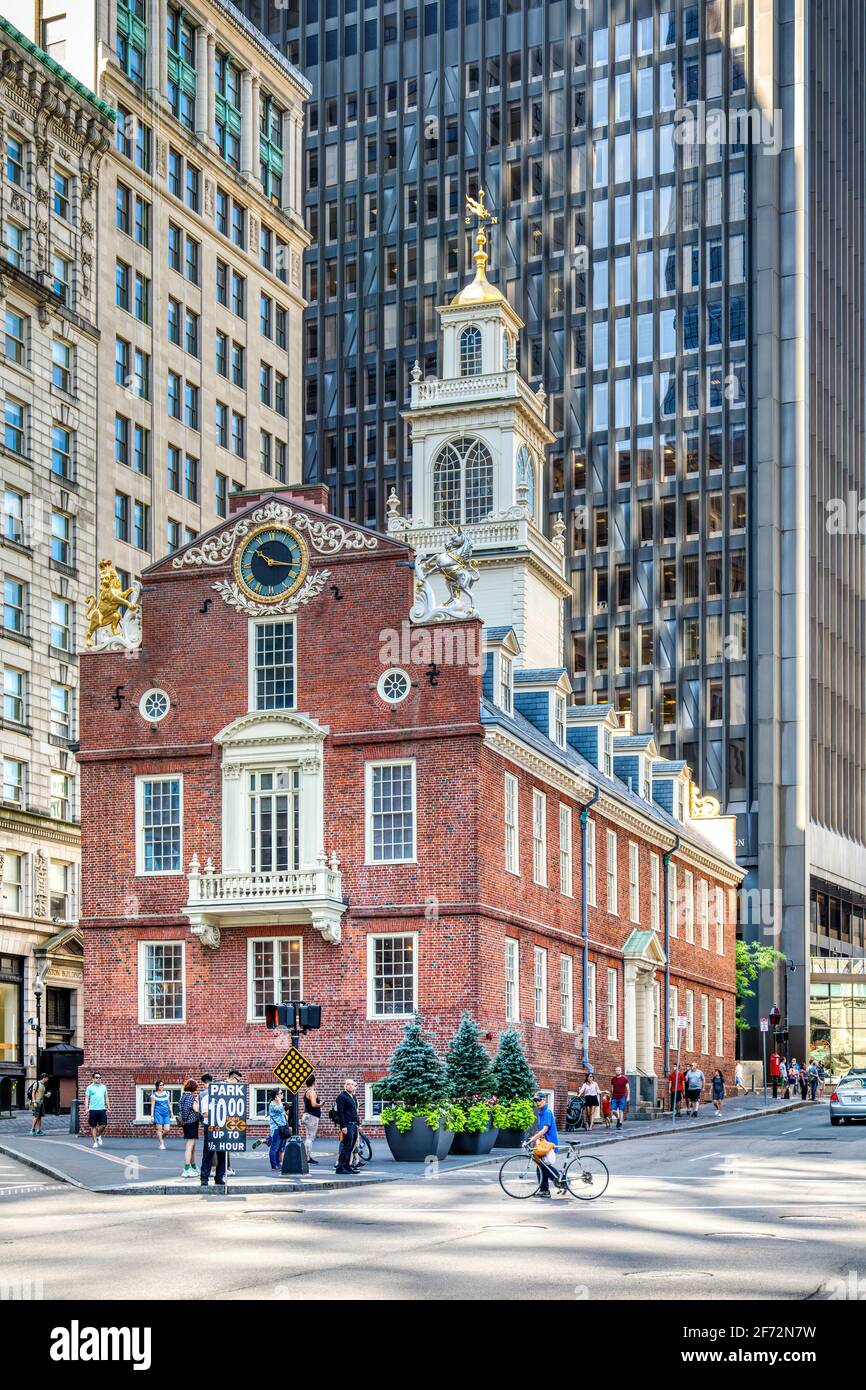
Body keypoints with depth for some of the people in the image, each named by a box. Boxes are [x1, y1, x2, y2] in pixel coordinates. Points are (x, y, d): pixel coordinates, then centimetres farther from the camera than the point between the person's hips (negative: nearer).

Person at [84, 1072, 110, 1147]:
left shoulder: (103, 1087, 14)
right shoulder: (90, 1087, 4)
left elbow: (106, 1098, 17)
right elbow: (86, 1098, 1)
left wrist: (108, 1108, 11)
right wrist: (87, 1108, -9)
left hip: (102, 1109, 2)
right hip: (93, 1109, -2)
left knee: (103, 1125, -6)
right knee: (93, 1126, 0)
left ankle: (98, 1136, 22)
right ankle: (95, 1142, 8)